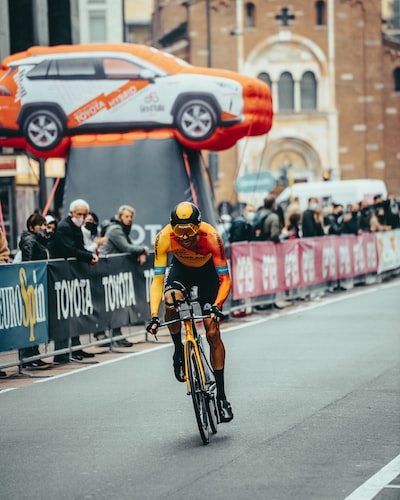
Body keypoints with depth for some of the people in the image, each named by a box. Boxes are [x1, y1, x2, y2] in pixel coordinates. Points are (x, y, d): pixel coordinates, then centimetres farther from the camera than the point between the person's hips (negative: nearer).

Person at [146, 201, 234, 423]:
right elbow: (157, 280, -32)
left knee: (213, 333, -8)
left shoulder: (211, 236, -36)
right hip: (180, 270, 1)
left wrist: (216, 306, -50)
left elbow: (225, 279, -33)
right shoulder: (164, 238, -33)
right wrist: (154, 316, -43)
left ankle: (221, 396, 3)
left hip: (207, 272, -1)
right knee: (171, 301, -33)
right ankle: (179, 352, -5)